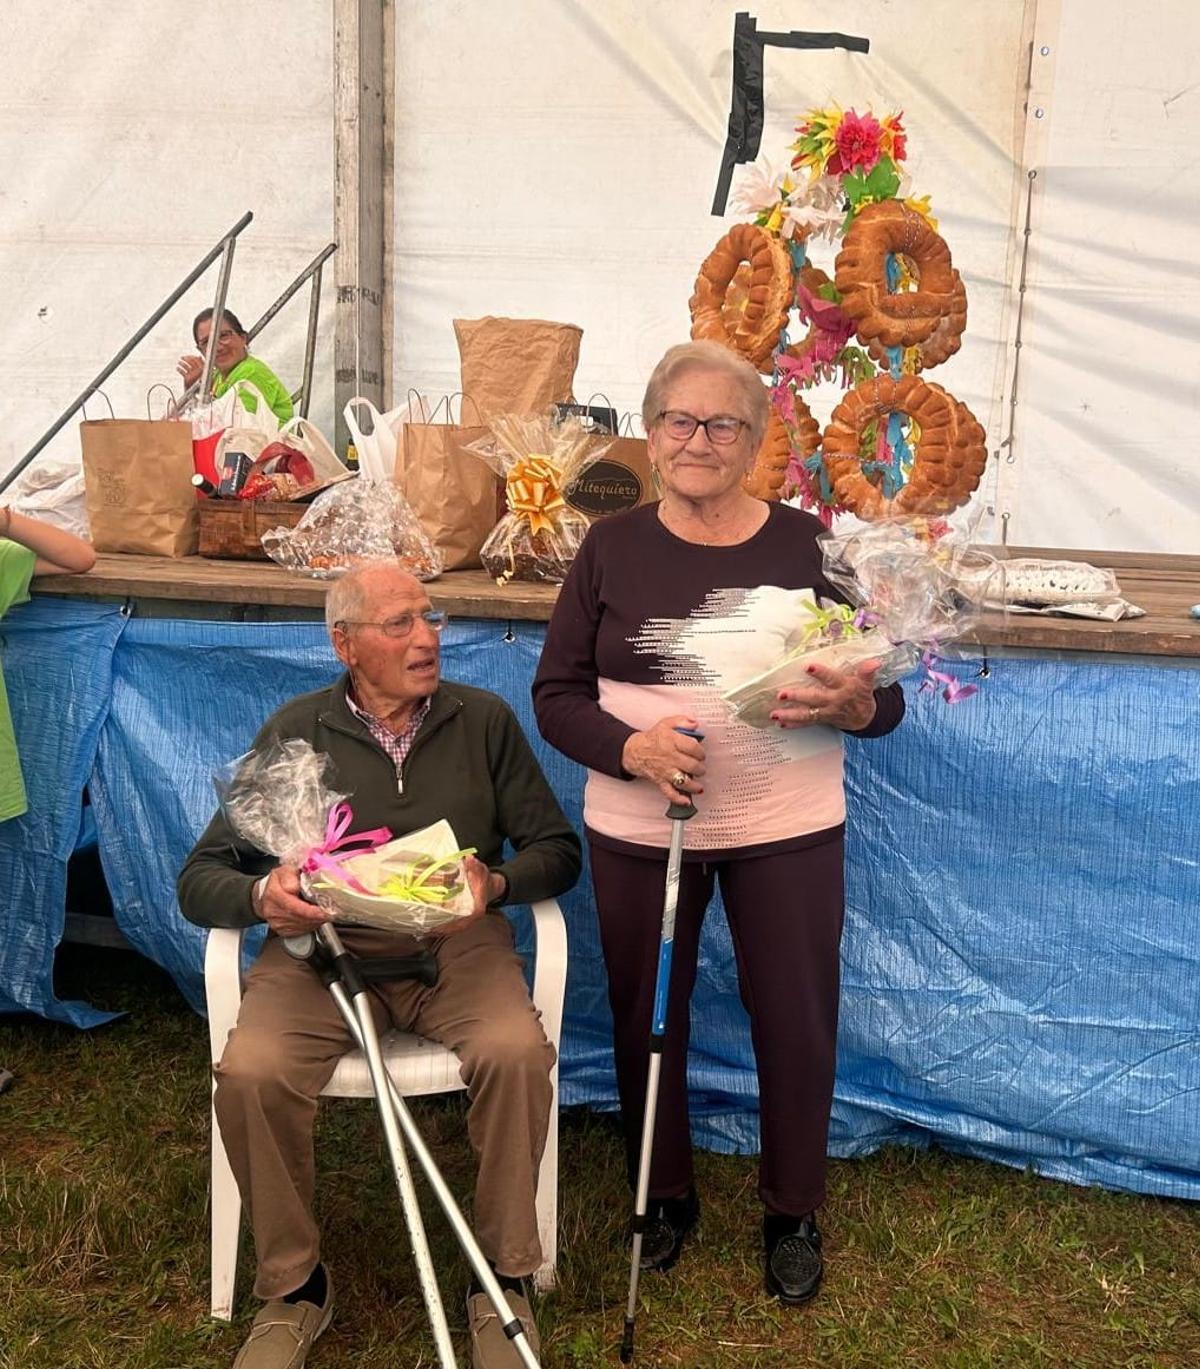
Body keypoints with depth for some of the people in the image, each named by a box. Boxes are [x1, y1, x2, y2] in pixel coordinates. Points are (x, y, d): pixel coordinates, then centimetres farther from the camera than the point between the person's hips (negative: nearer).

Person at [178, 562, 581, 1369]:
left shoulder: (484, 720, 6)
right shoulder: (294, 731, 5)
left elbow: (557, 849, 8)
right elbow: (201, 878, 4)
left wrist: (495, 882, -15)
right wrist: (260, 895, -19)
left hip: (456, 941, 0)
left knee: (516, 1052, -29)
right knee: (250, 1074, -26)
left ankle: (504, 1278, -6)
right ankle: (293, 1287, 0)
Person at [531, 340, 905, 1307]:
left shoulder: (807, 545, -4)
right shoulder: (611, 548, -1)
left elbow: (885, 702, 0)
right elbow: (557, 697, -2)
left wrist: (850, 705, -24)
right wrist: (629, 747, -21)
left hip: (788, 829, -1)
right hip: (638, 828, 1)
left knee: (796, 1020, 9)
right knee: (647, 1017, 14)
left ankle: (794, 1213, 34)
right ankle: (664, 1198, 39)